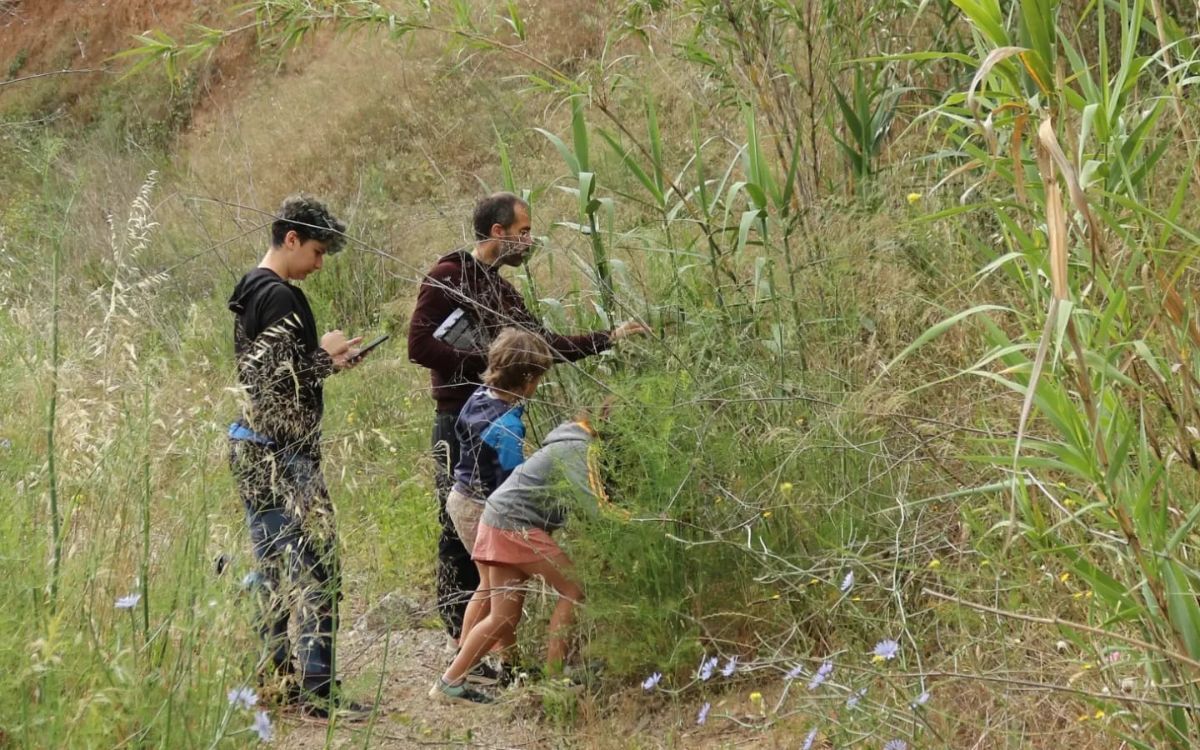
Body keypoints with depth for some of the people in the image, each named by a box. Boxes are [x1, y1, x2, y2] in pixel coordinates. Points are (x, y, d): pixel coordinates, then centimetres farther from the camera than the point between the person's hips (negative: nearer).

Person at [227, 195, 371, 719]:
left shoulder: (250, 292, 16)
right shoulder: (280, 298, -16)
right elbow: (278, 378, -22)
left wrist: (327, 362, 14)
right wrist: (323, 356, -7)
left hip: (253, 448, 10)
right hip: (283, 454, -10)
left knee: (272, 566, 13)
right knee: (316, 566, -9)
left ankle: (274, 674, 17)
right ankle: (316, 688, -11)